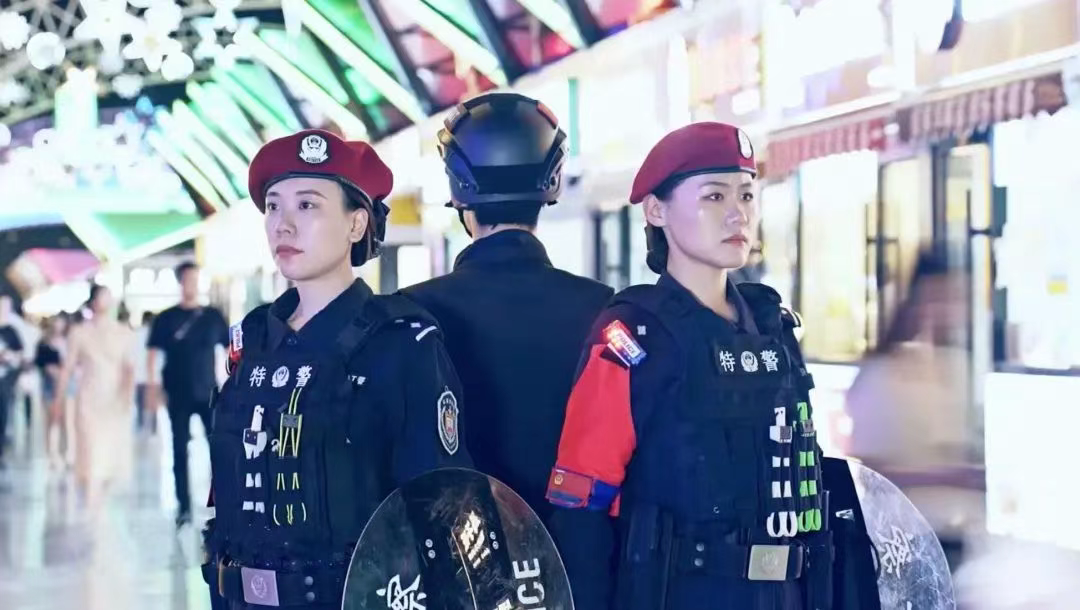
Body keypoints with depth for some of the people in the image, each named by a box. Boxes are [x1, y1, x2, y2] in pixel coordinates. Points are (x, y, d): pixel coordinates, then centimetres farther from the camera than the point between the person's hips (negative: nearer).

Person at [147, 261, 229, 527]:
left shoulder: (213, 316, 5)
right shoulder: (167, 318, 2)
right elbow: (153, 352, 1)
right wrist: (152, 386, -8)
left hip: (209, 393, 0)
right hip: (178, 395, 0)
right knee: (180, 451, 3)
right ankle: (184, 508, 11)